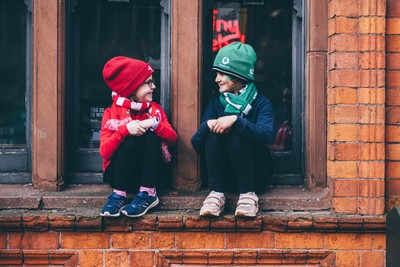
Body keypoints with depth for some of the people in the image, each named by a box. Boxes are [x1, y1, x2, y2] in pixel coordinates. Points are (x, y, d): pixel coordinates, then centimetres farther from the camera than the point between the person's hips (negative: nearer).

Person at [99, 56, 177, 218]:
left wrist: (155, 124, -24)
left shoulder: (155, 109, 8)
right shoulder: (112, 112, -1)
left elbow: (172, 139, -6)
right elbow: (104, 151, -14)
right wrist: (125, 129, -28)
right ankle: (118, 195, -32)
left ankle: (147, 194, -31)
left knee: (151, 135, -23)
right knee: (132, 139, -29)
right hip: (118, 174, -2)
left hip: (148, 172, 3)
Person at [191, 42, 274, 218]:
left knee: (236, 135, -28)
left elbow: (264, 136, -27)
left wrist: (236, 120, -39)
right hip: (225, 174, 3)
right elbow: (197, 144, -4)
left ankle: (248, 194, -29)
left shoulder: (260, 103, -6)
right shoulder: (216, 102, 5)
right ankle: (216, 193, -27)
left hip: (255, 174, -3)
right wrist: (207, 125, -24)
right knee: (214, 135, -23)